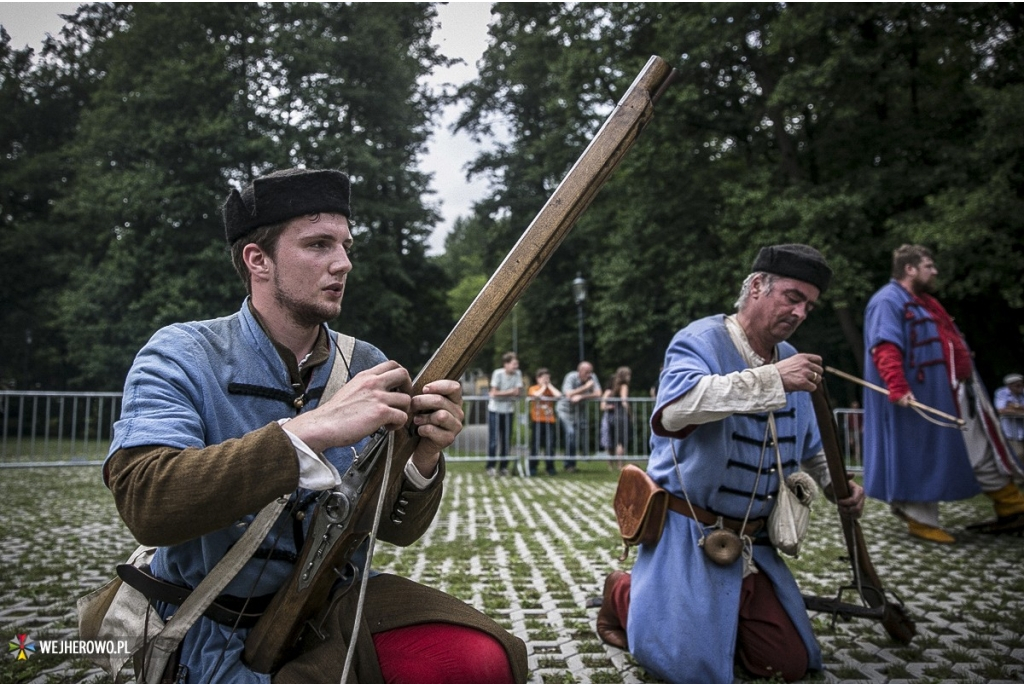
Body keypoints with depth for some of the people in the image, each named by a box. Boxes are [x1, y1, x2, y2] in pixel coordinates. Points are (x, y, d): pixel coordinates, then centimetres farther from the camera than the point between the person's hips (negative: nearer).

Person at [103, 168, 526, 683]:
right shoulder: (181, 356, -10)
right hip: (223, 635, -3)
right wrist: (313, 430, -34)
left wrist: (422, 459, -21)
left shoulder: (367, 367, -1)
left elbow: (394, 530, 1)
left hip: (339, 602, 4)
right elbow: (144, 502, -27)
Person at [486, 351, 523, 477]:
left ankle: (503, 467, 16)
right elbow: (494, 393, -16)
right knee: (494, 440, -3)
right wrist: (509, 392, -10)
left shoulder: (518, 374, -5)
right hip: (495, 410, -4)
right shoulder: (498, 373, -15)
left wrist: (501, 393, -16)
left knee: (507, 440, 6)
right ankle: (490, 467, 5)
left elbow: (518, 392, -9)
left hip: (509, 411, 4)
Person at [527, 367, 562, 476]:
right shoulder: (533, 388, 3)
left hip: (549, 421, 3)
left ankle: (550, 467, 8)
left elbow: (559, 395, -9)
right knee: (535, 445, -1)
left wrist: (549, 385, 0)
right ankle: (533, 468, 7)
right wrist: (543, 386, -5)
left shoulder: (551, 389, 12)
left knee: (550, 445, 0)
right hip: (537, 421, -3)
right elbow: (537, 395, -20)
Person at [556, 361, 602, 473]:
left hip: (580, 410, 4)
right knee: (571, 433, -19)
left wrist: (581, 397, -27)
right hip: (566, 409, -4)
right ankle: (569, 465, -9)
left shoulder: (592, 378, -11)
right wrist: (585, 387, -31)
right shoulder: (571, 377, -20)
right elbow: (569, 394, -31)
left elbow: (598, 394, -17)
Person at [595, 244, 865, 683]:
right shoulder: (703, 340, -14)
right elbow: (673, 410, -36)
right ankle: (624, 594, 16)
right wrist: (772, 380, -36)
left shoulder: (791, 361, 8)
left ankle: (714, 611, 29)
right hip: (688, 531, -7)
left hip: (751, 540, 7)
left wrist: (836, 485, 4)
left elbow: (807, 445, 23)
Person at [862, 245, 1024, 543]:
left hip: (958, 391, 10)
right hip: (923, 397, -10)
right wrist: (898, 387, -36)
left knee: (983, 449, 15)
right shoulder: (887, 302, -12)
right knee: (922, 457, 0)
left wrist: (968, 377, 22)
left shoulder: (924, 301, 20)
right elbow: (885, 349, -25)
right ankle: (920, 519, 12)